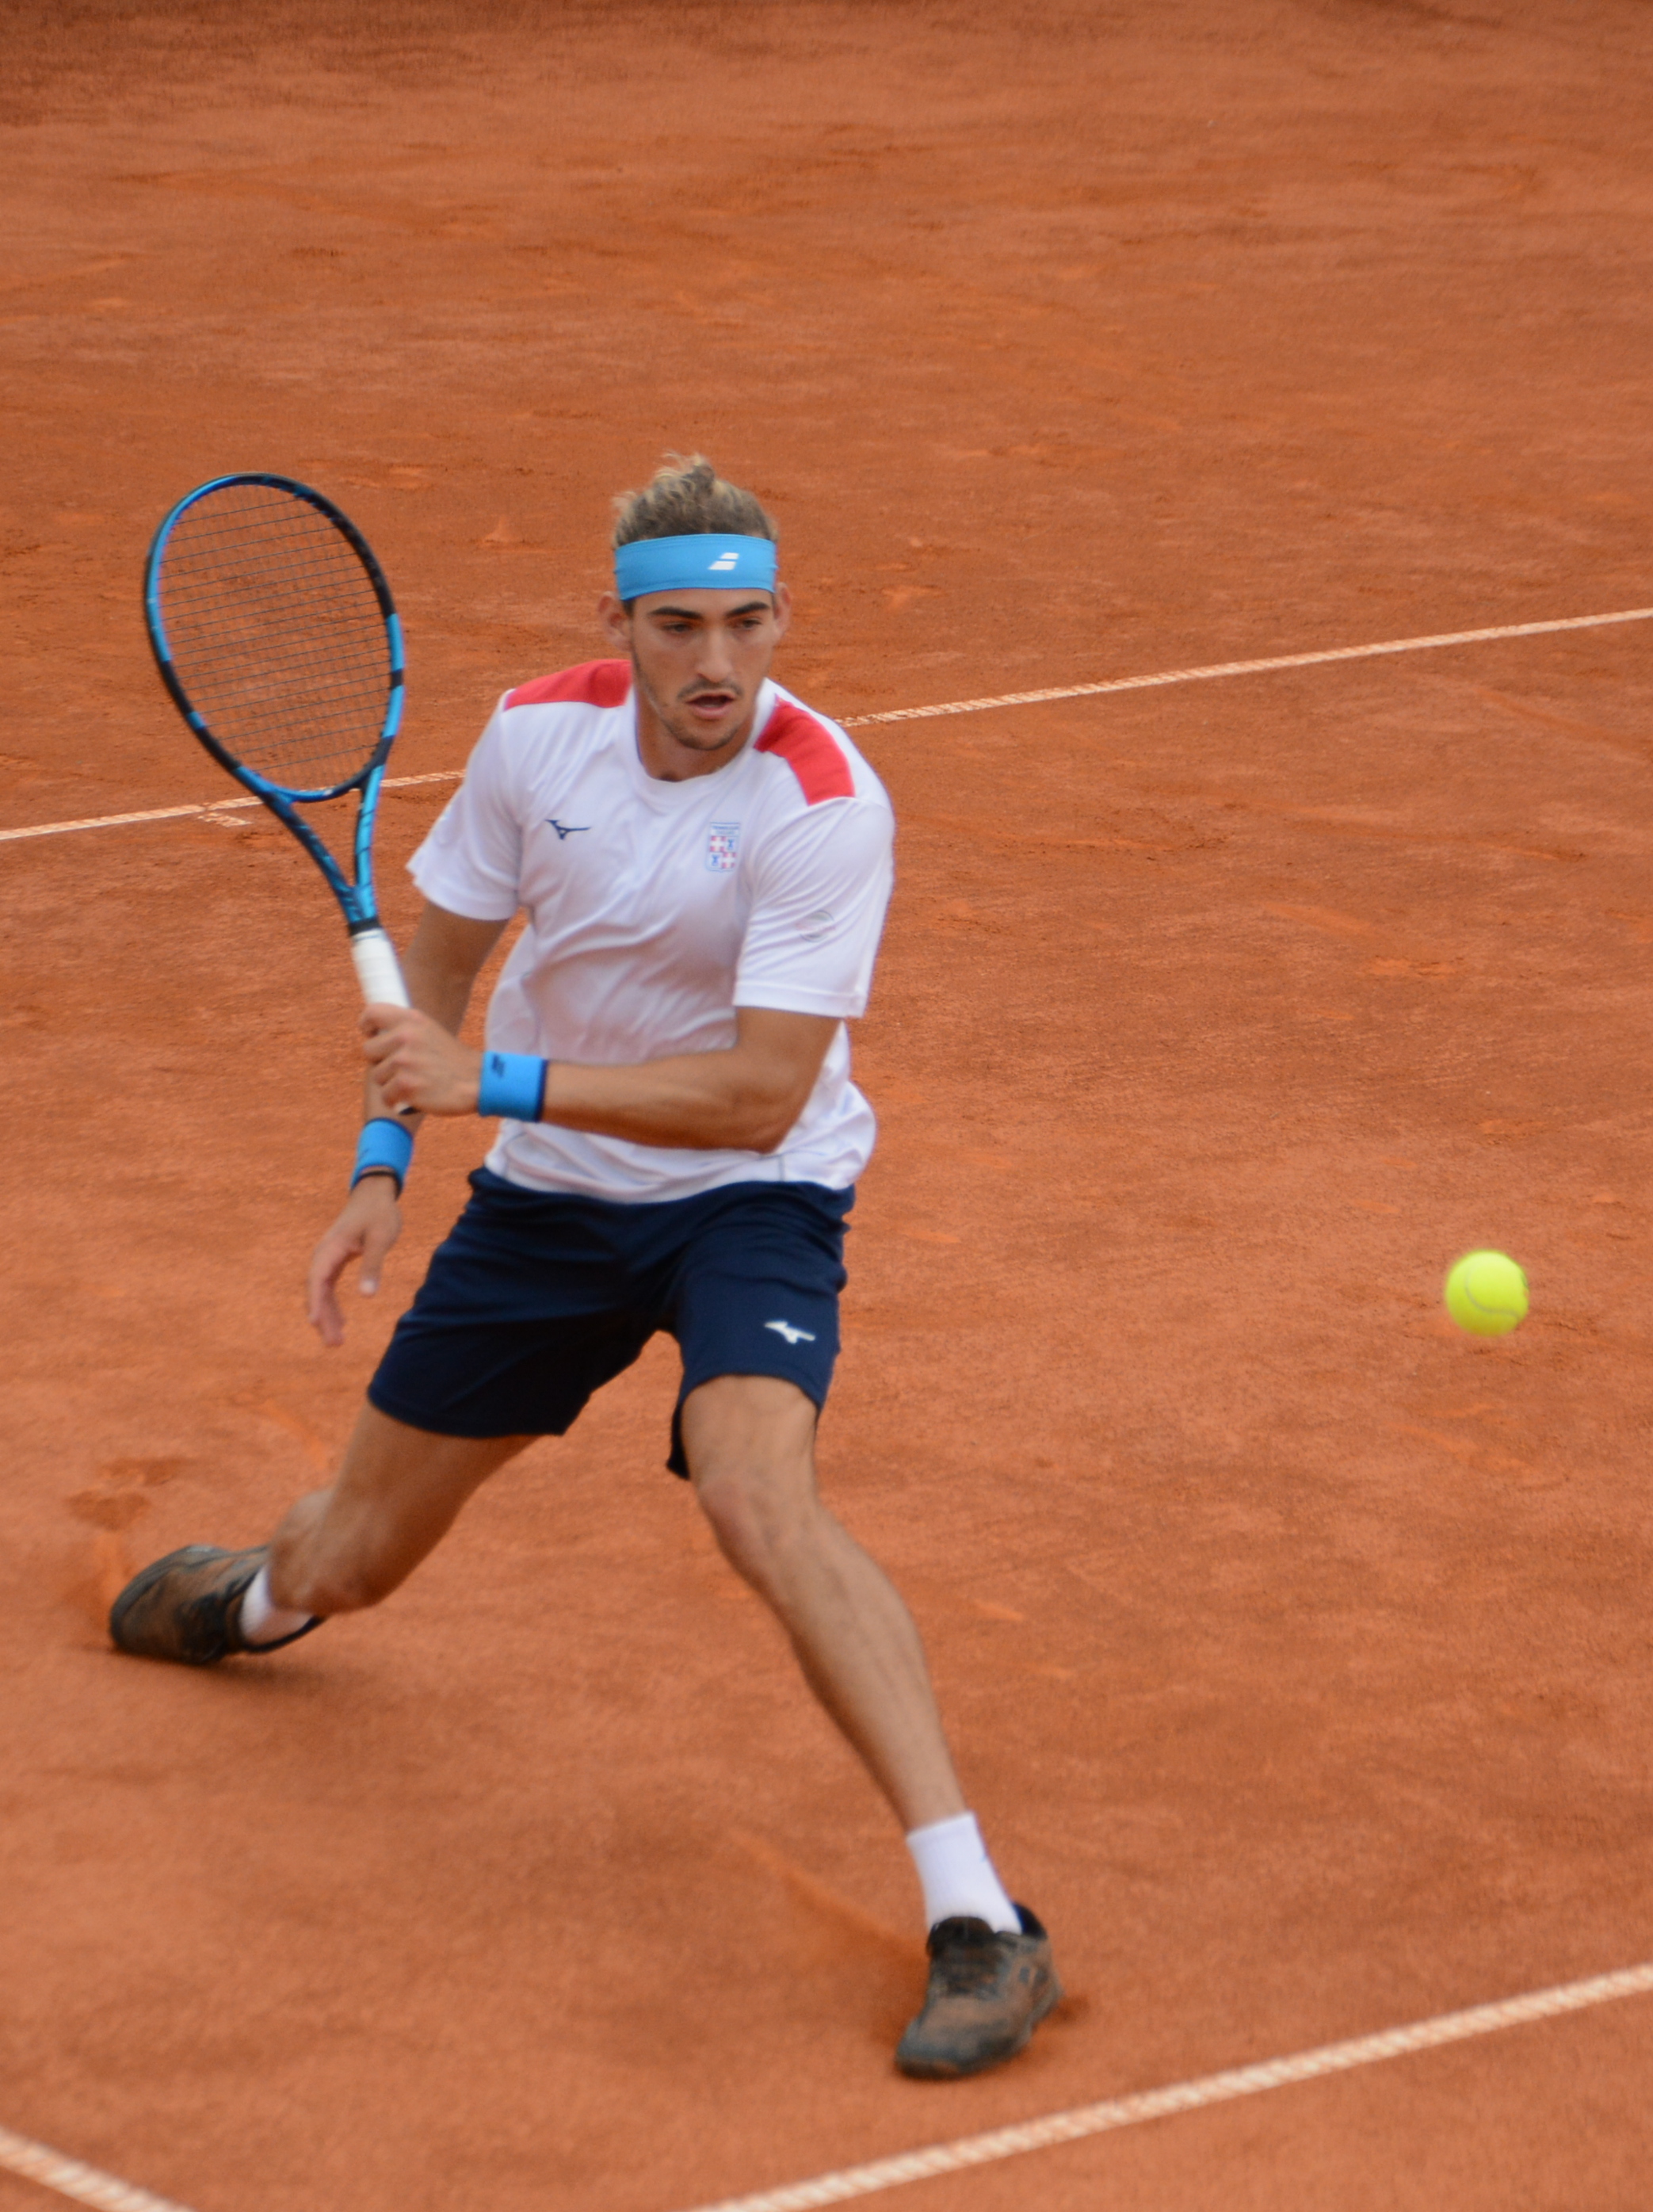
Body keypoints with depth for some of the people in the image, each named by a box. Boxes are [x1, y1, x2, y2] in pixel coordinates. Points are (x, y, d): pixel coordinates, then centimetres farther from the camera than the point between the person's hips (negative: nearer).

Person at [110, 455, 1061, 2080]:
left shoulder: (823, 807, -25)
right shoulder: (538, 731, -11)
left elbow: (760, 1094, -29)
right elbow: (437, 957, 6)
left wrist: (496, 1081, -31)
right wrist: (383, 1167, -3)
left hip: (749, 1197, -4)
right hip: (547, 1197, 5)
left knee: (757, 1497, -34)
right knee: (349, 1563, 14)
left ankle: (977, 1924, -33)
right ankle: (251, 1598, 57)